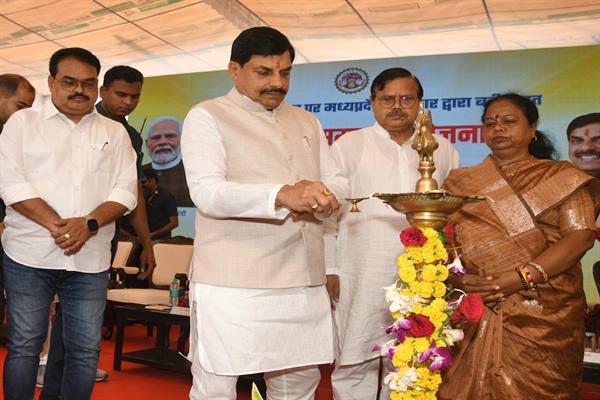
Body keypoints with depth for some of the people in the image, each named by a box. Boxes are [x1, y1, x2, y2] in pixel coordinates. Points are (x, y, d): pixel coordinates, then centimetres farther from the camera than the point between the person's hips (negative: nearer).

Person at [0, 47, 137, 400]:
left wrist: (89, 224, -15)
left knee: (86, 351, 5)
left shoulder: (114, 132, 12)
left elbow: (126, 191, 3)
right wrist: (56, 225, -16)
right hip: (30, 254, -1)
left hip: (90, 259, 2)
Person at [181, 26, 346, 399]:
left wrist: (325, 195, -9)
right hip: (232, 284, -5)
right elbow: (208, 193, -14)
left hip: (304, 281, 6)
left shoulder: (307, 121, 19)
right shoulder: (207, 117, -1)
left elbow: (337, 181, 16)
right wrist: (281, 195, -30)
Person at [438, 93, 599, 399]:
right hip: (475, 314, 2)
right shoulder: (462, 182, 11)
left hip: (546, 315, -1)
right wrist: (458, 279, -15)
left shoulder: (561, 176, 6)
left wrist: (521, 277, -18)